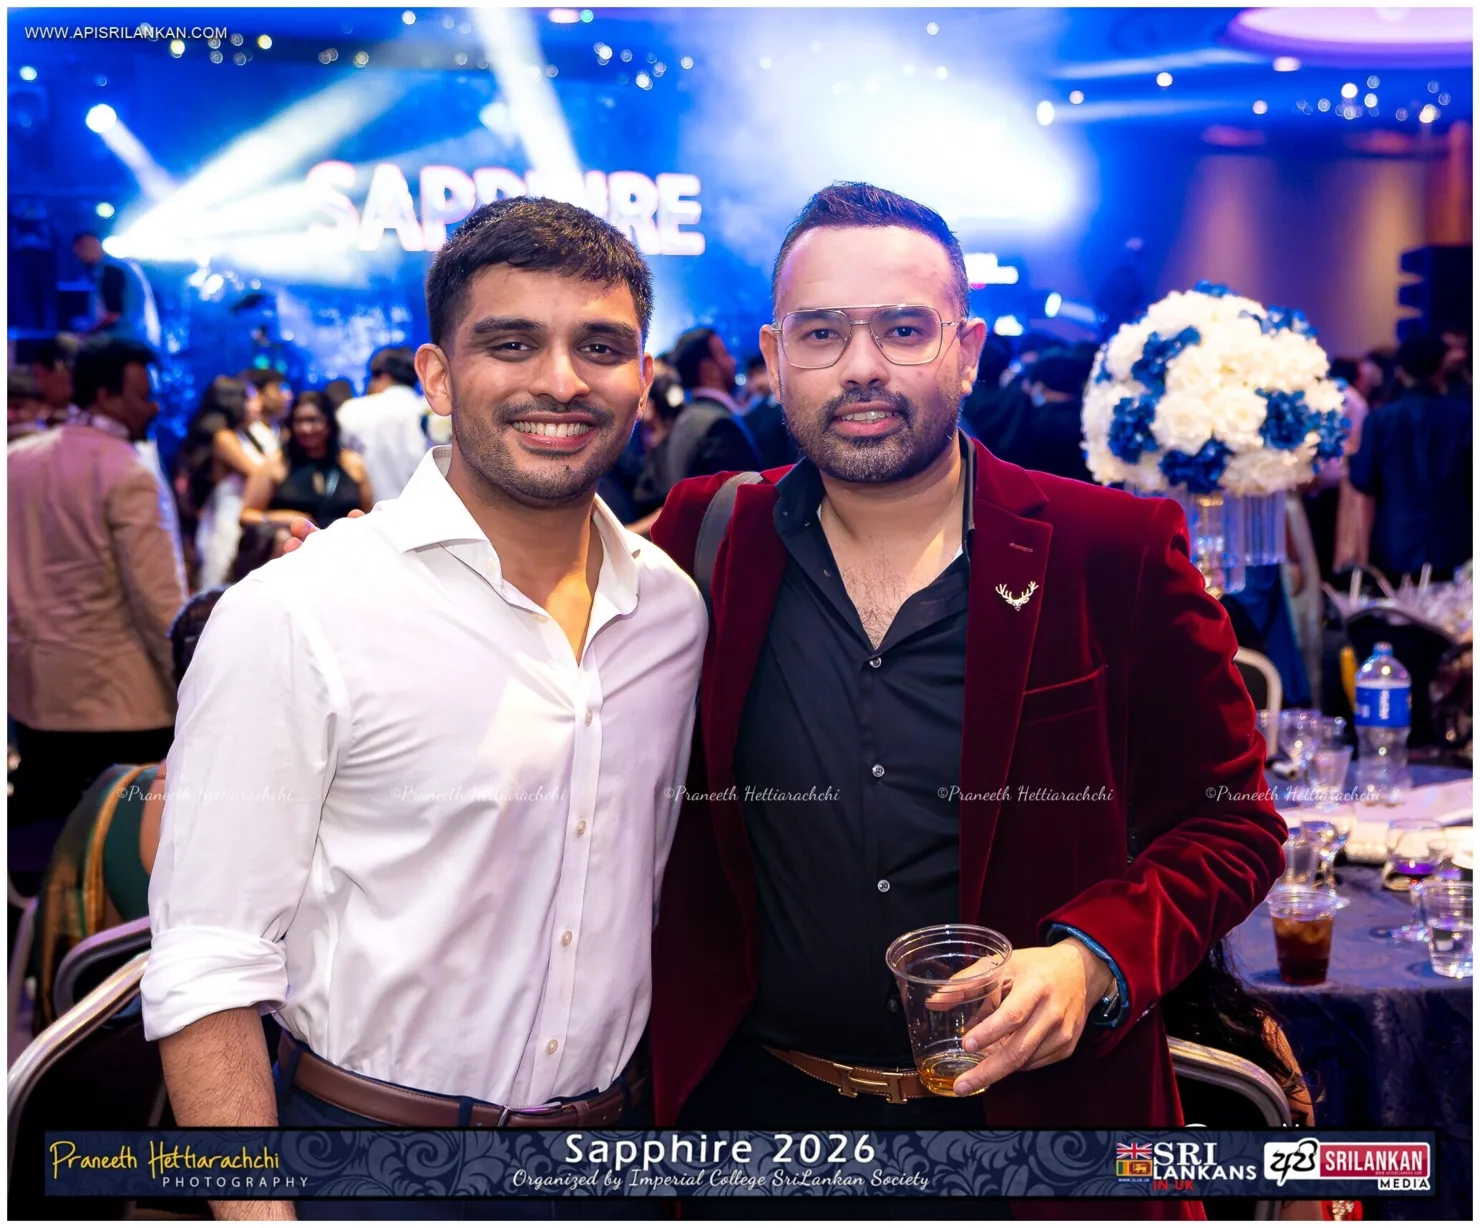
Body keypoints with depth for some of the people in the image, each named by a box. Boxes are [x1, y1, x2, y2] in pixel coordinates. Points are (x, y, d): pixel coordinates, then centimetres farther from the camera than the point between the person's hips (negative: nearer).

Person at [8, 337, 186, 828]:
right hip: (115, 687, -7)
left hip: (34, 679, 7)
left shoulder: (16, 459, 8)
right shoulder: (125, 473, -14)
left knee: (41, 824, 13)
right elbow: (156, 592, -17)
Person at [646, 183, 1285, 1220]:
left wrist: (1095, 960, -19)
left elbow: (1231, 821, -4)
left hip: (1038, 1097, -1)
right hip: (757, 1098, 2)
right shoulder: (703, 539, -4)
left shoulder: (1117, 552, -9)